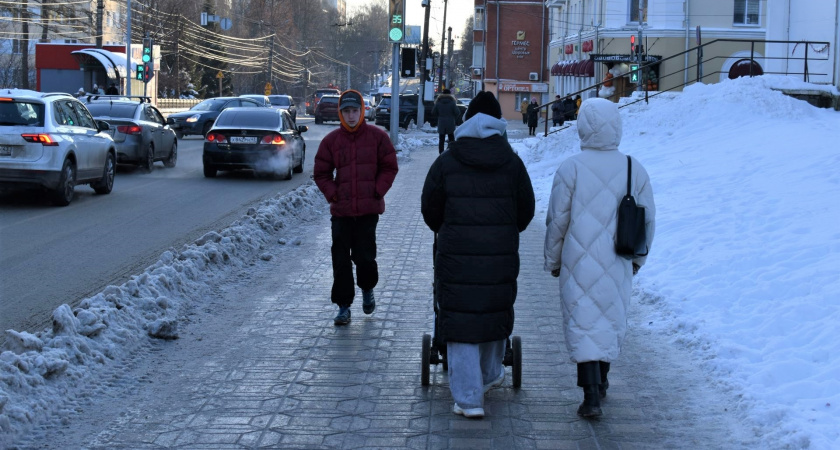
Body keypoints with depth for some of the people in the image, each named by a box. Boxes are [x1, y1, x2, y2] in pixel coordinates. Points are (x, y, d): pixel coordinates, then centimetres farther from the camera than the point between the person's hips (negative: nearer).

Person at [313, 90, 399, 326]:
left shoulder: (377, 137, 0)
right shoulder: (331, 140, 4)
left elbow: (389, 167, 6)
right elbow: (321, 173, 10)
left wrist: (377, 192, -4)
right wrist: (333, 194, -2)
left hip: (369, 209, -2)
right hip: (341, 210, 2)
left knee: (364, 255, -1)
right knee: (340, 259, 0)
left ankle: (367, 289, 30)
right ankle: (343, 306, 9)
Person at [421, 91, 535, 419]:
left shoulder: (446, 163, -4)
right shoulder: (512, 164, 0)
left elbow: (429, 209, 4)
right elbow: (526, 211, 8)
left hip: (456, 256, -2)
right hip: (501, 256, 2)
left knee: (460, 321, 2)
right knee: (495, 313, 21)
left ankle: (469, 398, -1)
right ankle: (491, 374, 41)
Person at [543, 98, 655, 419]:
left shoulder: (571, 169, -12)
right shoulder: (635, 170, -1)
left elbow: (557, 221, -8)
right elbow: (648, 220, 5)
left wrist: (553, 260, 6)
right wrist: (637, 258, 19)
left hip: (579, 263, -3)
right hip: (617, 265, 3)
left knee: (583, 323, 1)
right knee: (611, 319, 19)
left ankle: (591, 396, -7)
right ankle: (600, 382, 34)